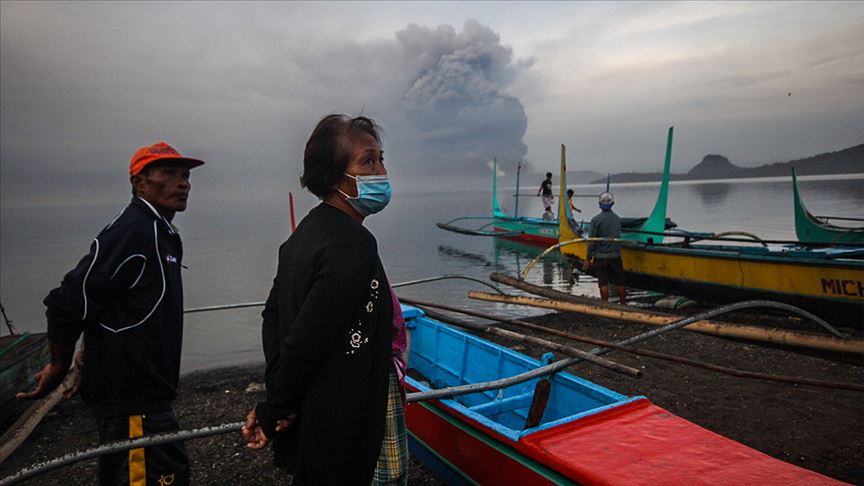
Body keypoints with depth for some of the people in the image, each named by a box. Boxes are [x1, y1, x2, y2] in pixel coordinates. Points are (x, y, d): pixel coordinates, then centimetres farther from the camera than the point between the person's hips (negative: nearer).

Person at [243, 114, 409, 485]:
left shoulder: (308, 229, 5)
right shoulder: (354, 246, -25)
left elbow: (273, 314, 9)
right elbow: (306, 341, -26)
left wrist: (275, 404, 7)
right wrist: (276, 410, -10)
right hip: (336, 438, -9)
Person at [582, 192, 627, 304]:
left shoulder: (596, 220, -11)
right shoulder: (617, 218, 3)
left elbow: (592, 241, -11)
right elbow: (618, 237, 12)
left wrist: (588, 258, -7)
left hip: (600, 257, -3)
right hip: (615, 256, 3)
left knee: (603, 284, 3)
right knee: (620, 283, 13)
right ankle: (623, 304, 22)